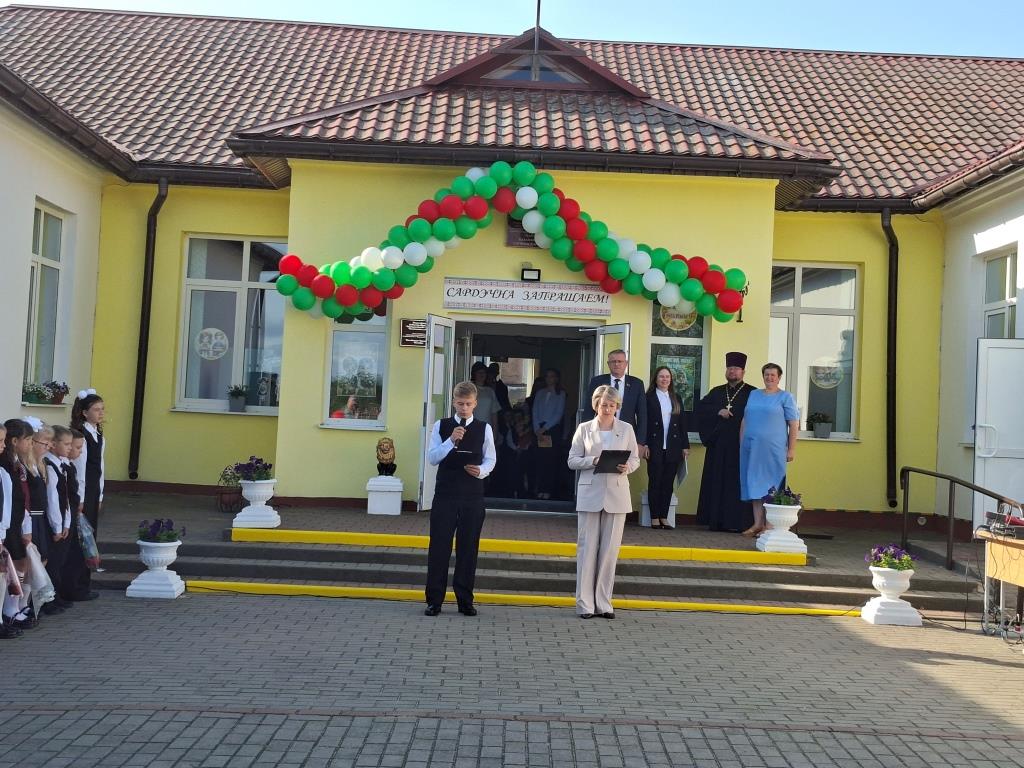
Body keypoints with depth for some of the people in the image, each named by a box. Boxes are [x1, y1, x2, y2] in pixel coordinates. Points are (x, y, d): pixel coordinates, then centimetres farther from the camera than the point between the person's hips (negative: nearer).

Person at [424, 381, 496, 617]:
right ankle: (434, 600, 9)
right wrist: (451, 440, -17)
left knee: (468, 548, 6)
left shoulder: (484, 428, 5)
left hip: (473, 495, 1)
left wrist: (481, 471, -12)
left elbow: (490, 459, 9)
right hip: (445, 493, -1)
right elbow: (432, 458, -3)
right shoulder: (441, 426, 4)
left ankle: (465, 600, 16)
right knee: (439, 547, 1)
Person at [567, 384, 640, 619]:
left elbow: (636, 459, 9)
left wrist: (627, 467, -13)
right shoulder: (584, 429, 5)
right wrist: (593, 461, -14)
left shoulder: (626, 429, 8)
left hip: (616, 496, 1)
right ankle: (585, 603, 7)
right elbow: (572, 460, 3)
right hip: (590, 494, -1)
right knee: (587, 548, 0)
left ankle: (603, 602, 12)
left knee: (610, 549, 4)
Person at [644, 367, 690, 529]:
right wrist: (644, 444, -11)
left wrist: (685, 445, 7)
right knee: (655, 482, 1)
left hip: (673, 447, 4)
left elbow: (683, 423, 13)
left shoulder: (676, 399, 14)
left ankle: (664, 517, 10)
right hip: (655, 447, -4)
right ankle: (654, 517, 6)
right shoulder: (649, 398, 1)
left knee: (668, 483, 4)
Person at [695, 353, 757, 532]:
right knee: (717, 482, 3)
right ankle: (717, 520, 8)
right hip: (718, 445, 4)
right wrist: (718, 412, -8)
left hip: (740, 446, -4)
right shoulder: (716, 392, 15)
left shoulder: (752, 393, 2)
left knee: (737, 483, -5)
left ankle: (737, 522, -1)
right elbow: (699, 409, 6)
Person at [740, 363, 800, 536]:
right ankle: (757, 524, 11)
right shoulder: (754, 394, 14)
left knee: (770, 485, 0)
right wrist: (741, 444, 11)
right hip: (751, 447, 4)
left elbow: (794, 424, -3)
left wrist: (791, 449, -9)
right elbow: (744, 420, 16)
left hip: (773, 449, -4)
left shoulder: (786, 397, 1)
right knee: (755, 484, 5)